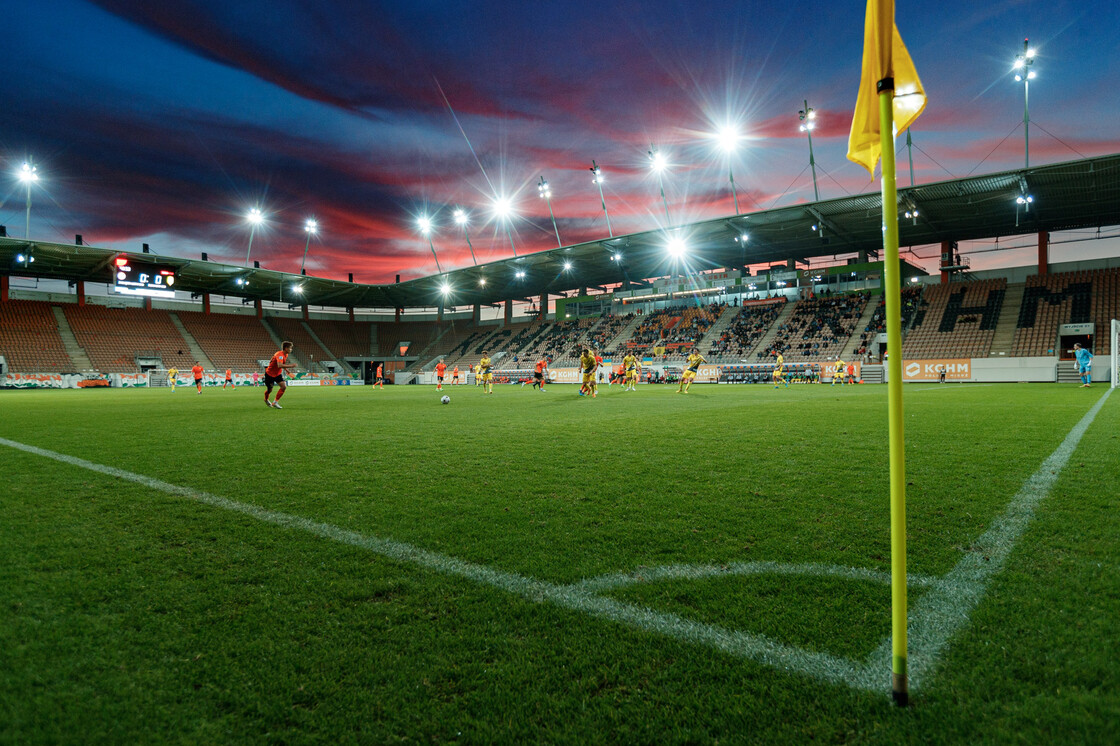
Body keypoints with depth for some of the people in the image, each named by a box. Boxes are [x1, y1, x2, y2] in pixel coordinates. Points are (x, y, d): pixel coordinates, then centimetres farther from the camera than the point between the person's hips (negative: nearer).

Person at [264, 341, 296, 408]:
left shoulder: (286, 355, -1)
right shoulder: (280, 354, -28)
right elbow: (279, 365, -45)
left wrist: (286, 369, 5)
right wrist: (290, 366, -42)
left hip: (278, 374, 7)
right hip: (269, 374, -7)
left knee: (284, 387, -13)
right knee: (269, 390, 7)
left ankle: (275, 402, -4)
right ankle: (266, 400, 41)